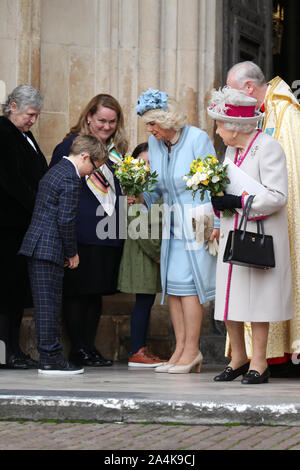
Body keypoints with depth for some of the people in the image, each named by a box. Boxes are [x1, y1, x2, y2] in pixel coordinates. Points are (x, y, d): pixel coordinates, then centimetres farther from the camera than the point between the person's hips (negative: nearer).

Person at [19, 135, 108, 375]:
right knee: (50, 304, -6)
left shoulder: (56, 171, 19)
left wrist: (68, 251, 20)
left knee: (46, 305, 10)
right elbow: (66, 220, -17)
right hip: (50, 248, -10)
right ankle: (52, 359, -4)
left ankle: (49, 358, 13)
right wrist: (72, 253, -5)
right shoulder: (71, 179, -13)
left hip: (36, 246, 10)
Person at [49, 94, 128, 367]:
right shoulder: (71, 145, -3)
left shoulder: (117, 150, 15)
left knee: (98, 289, 9)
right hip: (81, 230, -6)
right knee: (77, 290, -3)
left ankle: (90, 346, 15)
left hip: (109, 232, 6)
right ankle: (77, 349, 4)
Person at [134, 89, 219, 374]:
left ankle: (192, 350, -2)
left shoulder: (197, 139, -12)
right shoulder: (155, 142, 7)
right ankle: (180, 349, 9)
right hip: (171, 222, 7)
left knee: (187, 281, -8)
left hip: (196, 221, -7)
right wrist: (140, 195, -6)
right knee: (171, 282, 4)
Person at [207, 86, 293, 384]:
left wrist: (236, 202, -21)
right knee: (229, 295, 6)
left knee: (256, 296, -5)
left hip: (260, 235, -8)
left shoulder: (268, 148, -11)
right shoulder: (232, 150, 15)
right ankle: (238, 358, 18)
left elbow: (277, 197, -19)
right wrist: (218, 201, 5)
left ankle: (259, 363, 2)